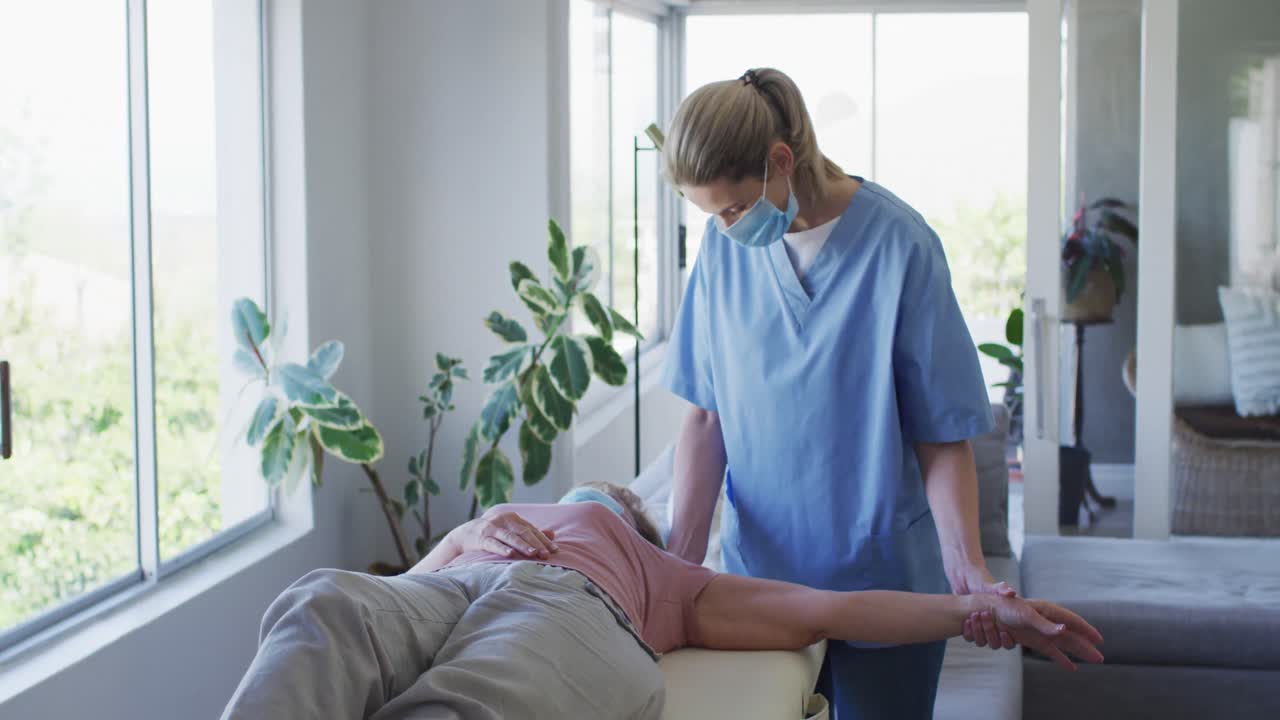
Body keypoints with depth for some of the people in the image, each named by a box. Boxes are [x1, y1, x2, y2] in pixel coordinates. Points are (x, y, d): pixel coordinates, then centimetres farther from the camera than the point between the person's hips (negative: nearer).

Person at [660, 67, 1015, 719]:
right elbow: (707, 415, -1)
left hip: (884, 585, -3)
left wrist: (966, 567, -25)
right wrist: (683, 550, -13)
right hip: (761, 572, 3)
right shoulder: (724, 246, -3)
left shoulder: (897, 245, -15)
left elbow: (943, 438, -12)